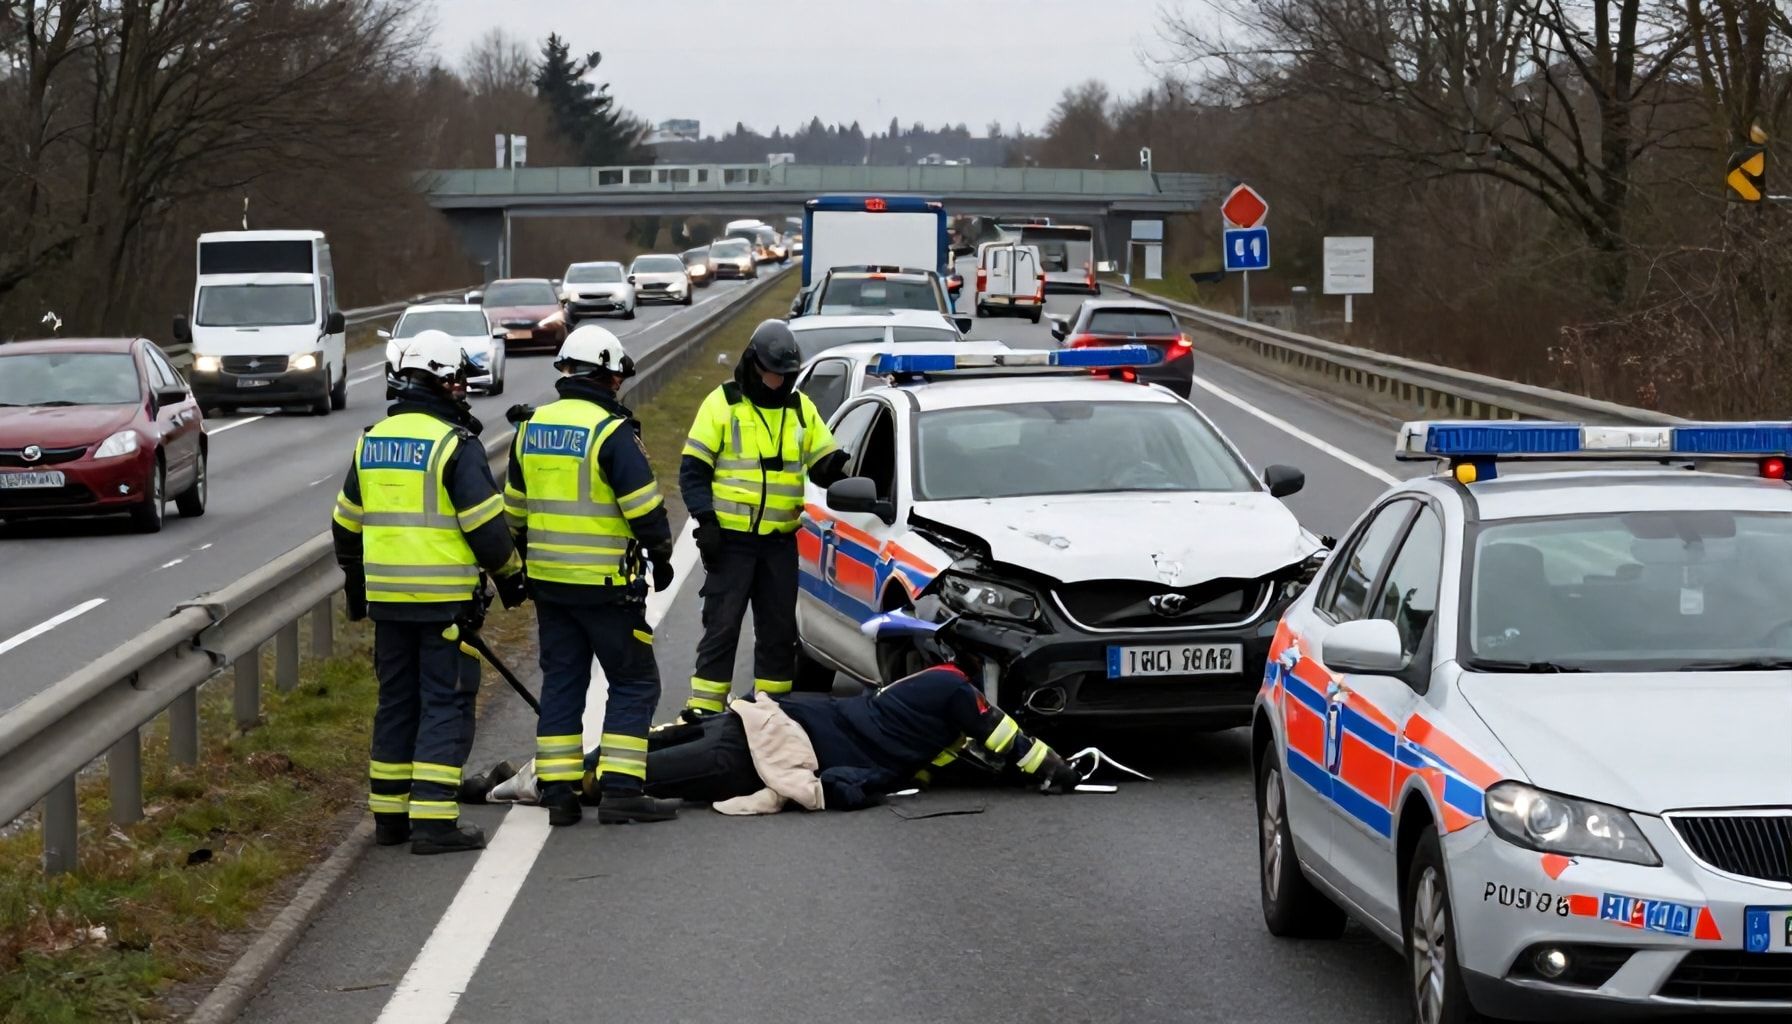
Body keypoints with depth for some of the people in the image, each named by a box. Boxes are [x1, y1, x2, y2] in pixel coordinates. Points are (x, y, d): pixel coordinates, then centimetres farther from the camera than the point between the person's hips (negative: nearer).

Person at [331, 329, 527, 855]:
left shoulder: (372, 441, 11)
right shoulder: (455, 443, -11)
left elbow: (347, 522, 18)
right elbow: (486, 522, -13)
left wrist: (356, 582, 30)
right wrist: (510, 573, 2)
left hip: (386, 596, 7)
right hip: (446, 597, -6)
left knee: (396, 702, 14)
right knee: (446, 704, -3)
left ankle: (389, 814, 18)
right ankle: (434, 819, -7)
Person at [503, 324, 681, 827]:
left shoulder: (531, 428, 9)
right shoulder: (611, 431, -14)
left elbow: (514, 507, 17)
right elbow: (644, 505, -15)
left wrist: (525, 559, 28)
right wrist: (661, 554, 1)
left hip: (548, 579, 7)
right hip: (605, 583, -7)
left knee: (561, 681, 13)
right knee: (633, 682, 1)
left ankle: (558, 791, 11)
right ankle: (619, 790, -6)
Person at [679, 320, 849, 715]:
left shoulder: (801, 407, 10)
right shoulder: (722, 403, -3)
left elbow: (822, 464, 13)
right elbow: (692, 470, -3)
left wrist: (837, 466, -11)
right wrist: (706, 520, -13)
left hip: (780, 539, 4)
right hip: (730, 537, -4)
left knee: (778, 627, 9)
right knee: (722, 625, -5)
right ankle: (704, 709, -4)